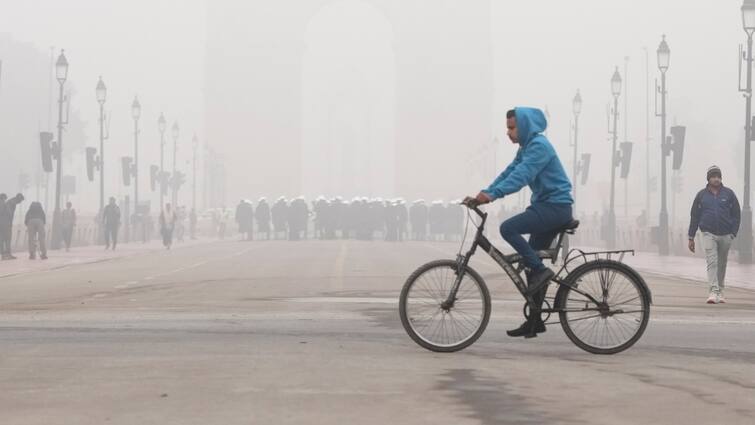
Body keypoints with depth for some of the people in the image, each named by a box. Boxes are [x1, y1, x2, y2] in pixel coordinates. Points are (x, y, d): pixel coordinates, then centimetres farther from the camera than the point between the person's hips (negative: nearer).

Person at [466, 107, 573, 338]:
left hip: (555, 206, -10)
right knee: (532, 262, 8)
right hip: (545, 206, 10)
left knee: (508, 228, -24)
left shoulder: (538, 146, -15)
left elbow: (521, 176, -27)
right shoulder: (526, 148, 17)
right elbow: (509, 173, 11)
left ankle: (540, 270, -15)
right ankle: (534, 321, 12)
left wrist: (492, 194, -37)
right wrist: (483, 194, -1)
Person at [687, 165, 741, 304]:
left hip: (725, 235, 1)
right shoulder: (702, 195, 4)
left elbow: (736, 214, 6)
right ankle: (713, 292, -23)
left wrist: (733, 233, -4)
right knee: (712, 262, -15)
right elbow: (694, 216, 8)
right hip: (708, 234, -1)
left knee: (721, 264, 10)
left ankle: (720, 292, 21)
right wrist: (691, 237, 6)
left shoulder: (729, 194, 4)